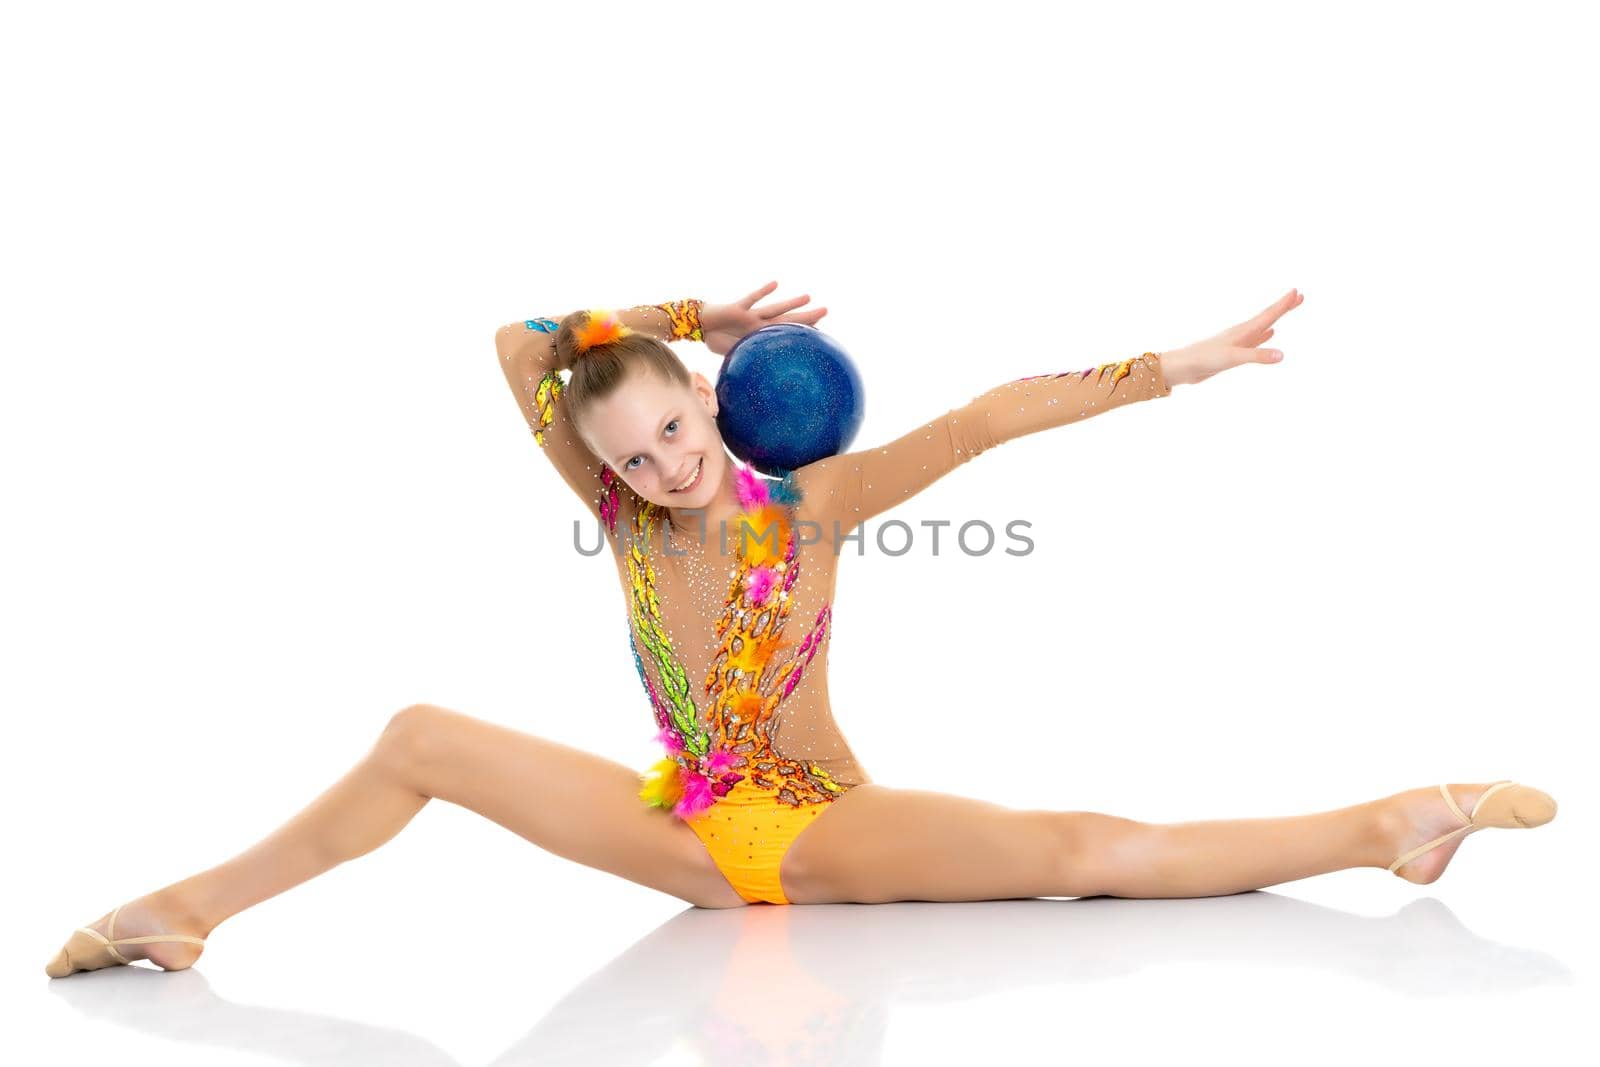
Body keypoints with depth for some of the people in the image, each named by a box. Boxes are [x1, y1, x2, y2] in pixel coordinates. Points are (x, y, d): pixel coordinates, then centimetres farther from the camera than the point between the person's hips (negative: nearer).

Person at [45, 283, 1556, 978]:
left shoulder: (813, 505, -12)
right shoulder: (622, 514, -4)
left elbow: (993, 418, -18)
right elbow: (519, 345, -5)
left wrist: (1179, 365, -21)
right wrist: (698, 309, -4)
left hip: (824, 829, -3)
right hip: (685, 834, 3)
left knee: (1090, 855, -23)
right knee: (421, 740, -11)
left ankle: (1383, 828, -16)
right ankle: (192, 908, -2)